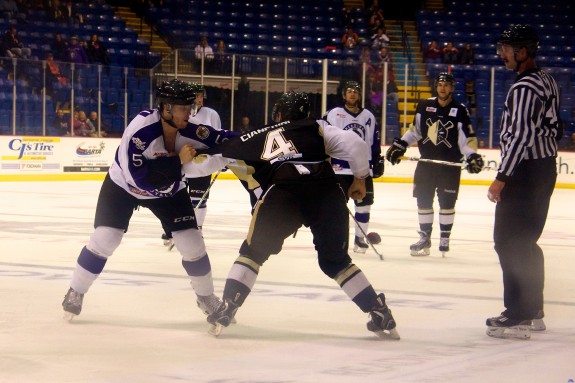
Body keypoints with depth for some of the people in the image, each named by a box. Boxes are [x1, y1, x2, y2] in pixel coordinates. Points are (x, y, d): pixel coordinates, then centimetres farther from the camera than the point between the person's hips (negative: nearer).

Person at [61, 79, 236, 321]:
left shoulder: (191, 132, -25)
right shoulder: (140, 129, -37)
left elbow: (225, 142, -20)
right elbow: (139, 176, -40)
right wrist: (177, 161, -43)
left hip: (168, 191, 3)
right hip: (123, 185, -3)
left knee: (191, 241, -3)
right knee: (105, 238, -12)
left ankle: (206, 297, 18)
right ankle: (76, 292, 8)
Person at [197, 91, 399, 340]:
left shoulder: (260, 137, 30)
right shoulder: (316, 129, 28)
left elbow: (224, 151, 32)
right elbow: (355, 144, 14)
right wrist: (360, 178, 27)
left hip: (284, 190, -1)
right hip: (328, 193, 1)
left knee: (254, 251, 19)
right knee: (335, 260, 20)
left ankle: (225, 310, 6)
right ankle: (381, 315, 13)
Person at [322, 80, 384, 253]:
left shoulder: (369, 117, 11)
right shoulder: (333, 115, -1)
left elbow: (375, 142, 16)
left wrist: (378, 161, 13)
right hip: (339, 169, -3)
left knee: (364, 203, 3)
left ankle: (360, 238, 14)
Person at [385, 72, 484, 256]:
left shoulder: (460, 110, -5)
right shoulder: (425, 106, 4)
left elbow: (467, 138, -5)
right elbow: (414, 130, 14)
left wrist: (472, 156, -19)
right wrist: (399, 145, 6)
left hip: (450, 164, -3)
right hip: (426, 161, 3)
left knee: (447, 202, 2)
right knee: (423, 200, 5)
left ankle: (445, 239, 12)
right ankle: (425, 238, 14)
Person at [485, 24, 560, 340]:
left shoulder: (524, 88, -19)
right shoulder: (547, 82, 12)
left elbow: (520, 135, -24)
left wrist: (502, 177, -22)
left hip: (525, 172, -10)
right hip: (546, 167, 10)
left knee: (509, 241, -7)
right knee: (526, 241, 16)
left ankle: (518, 316, -8)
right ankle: (533, 311, 22)